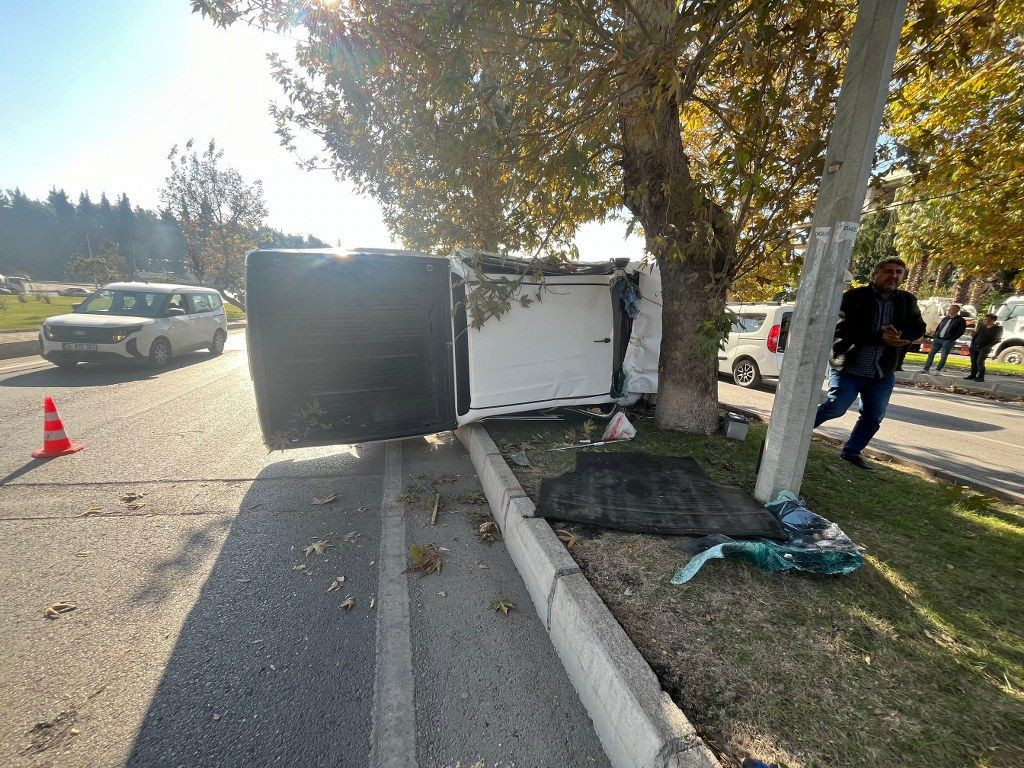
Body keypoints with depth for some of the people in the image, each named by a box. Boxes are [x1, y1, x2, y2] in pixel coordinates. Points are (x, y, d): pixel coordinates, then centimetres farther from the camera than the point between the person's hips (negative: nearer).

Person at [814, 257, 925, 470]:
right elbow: (843, 329, -16)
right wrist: (881, 338, -24)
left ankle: (852, 452, 24)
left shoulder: (907, 301, 9)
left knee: (874, 416, 9)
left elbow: (918, 328, 8)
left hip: (883, 372, 6)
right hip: (848, 368, -5)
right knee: (835, 407, -8)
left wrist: (899, 335, -15)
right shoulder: (854, 296, -7)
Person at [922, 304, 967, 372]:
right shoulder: (946, 318, 13)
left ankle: (937, 370, 6)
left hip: (948, 341, -5)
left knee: (944, 357, -1)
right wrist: (934, 335, 7)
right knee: (931, 354, 3)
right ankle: (926, 369, 7)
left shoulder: (961, 321, -3)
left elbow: (961, 331, -7)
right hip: (938, 338, 5)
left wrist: (952, 339, -14)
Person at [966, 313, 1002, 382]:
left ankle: (981, 377, -6)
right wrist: (972, 344, 7)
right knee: (973, 361, 5)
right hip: (975, 347, 5)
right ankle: (973, 375, 13)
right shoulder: (982, 327, 12)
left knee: (980, 362, -14)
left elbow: (996, 340, -5)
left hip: (984, 348, -5)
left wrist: (988, 347, -14)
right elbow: (974, 336, 18)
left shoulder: (998, 329, -1)